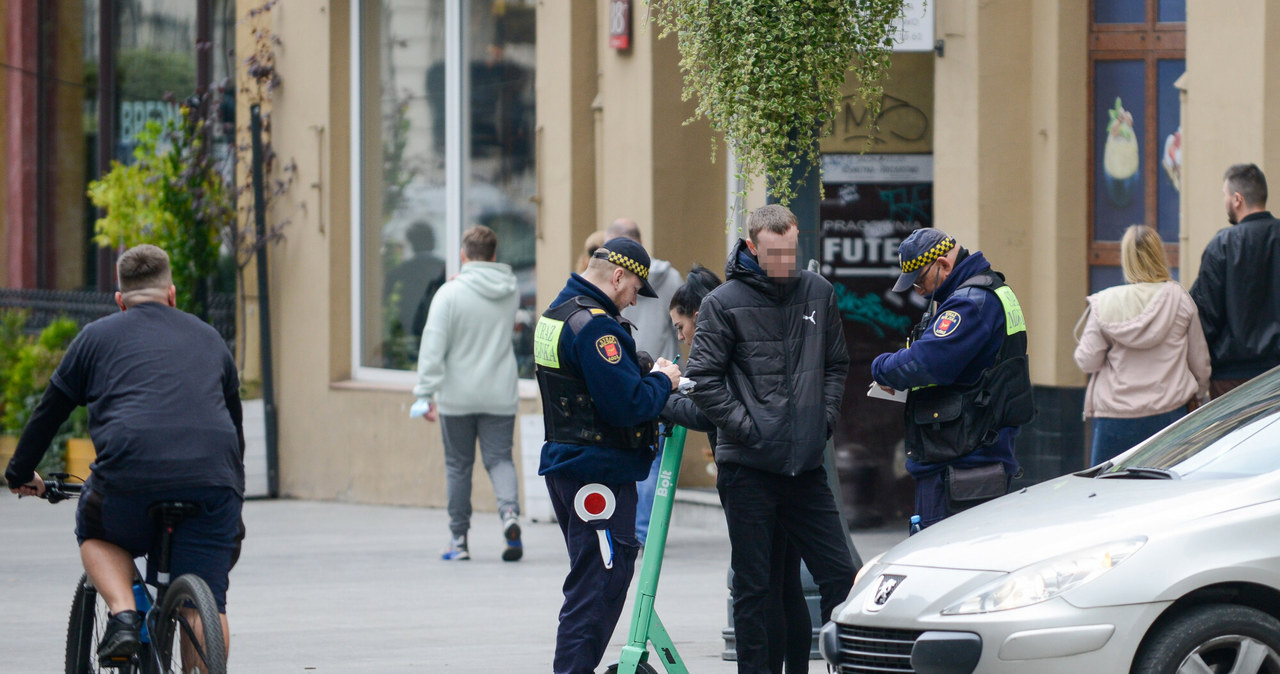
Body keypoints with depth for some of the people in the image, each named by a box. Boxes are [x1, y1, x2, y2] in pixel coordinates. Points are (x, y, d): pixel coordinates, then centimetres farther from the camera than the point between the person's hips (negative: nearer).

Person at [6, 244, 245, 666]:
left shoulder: (97, 337, 19)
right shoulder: (210, 339, 28)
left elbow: (49, 412, 25)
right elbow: (234, 422, 39)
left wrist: (21, 474, 41)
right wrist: (233, 496, 53)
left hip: (132, 475, -2)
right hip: (213, 483, 2)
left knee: (97, 537, 28)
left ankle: (123, 614, 3)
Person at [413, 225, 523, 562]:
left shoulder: (450, 293, -12)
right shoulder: (510, 291, 2)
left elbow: (433, 347, -16)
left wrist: (426, 394, -13)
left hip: (457, 397, -2)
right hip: (500, 395, 3)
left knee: (458, 465, 9)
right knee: (500, 459, 6)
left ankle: (458, 539, 14)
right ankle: (510, 512, -22)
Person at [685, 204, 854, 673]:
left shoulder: (818, 293, 8)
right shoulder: (724, 303, -4)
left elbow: (836, 365, 18)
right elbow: (703, 381, -6)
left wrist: (824, 419, 5)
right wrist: (746, 427, -11)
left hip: (806, 465, 4)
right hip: (747, 468, -4)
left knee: (839, 575, 2)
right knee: (753, 586, 2)